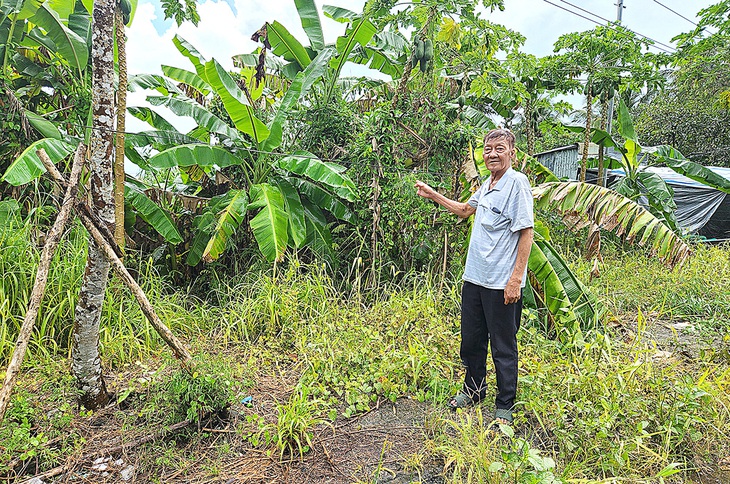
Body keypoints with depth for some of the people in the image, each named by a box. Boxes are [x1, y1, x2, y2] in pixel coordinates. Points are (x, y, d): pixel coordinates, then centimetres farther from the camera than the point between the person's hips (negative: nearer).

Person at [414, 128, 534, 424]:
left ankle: (505, 406, 24)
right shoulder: (488, 183, 13)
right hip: (474, 278, 8)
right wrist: (432, 195, 27)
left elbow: (526, 233, -16)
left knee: (503, 347, 6)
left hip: (501, 283, -8)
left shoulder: (517, 183, -12)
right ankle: (473, 391, 39)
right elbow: (465, 209, 31)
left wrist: (516, 279, -20)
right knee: (471, 341, 19)